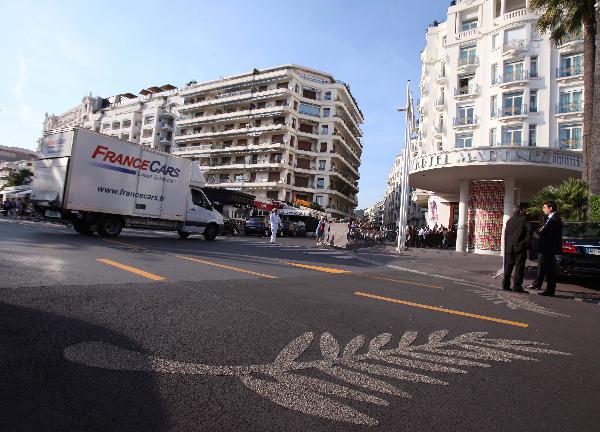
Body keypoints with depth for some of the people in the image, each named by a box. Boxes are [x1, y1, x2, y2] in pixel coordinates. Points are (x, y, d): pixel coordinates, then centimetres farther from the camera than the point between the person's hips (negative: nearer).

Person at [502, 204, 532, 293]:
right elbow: (529, 230, -15)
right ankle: (517, 287, -6)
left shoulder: (509, 221, 15)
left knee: (508, 266, 10)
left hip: (509, 248, 6)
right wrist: (527, 243, -8)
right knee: (519, 267, -4)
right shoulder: (524, 219, -3)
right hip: (520, 247, -6)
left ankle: (505, 285, 12)